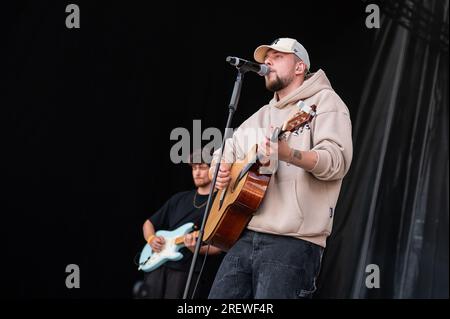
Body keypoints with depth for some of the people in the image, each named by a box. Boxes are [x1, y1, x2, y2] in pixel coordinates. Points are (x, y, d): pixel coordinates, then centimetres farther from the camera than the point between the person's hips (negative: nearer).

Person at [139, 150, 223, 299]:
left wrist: (198, 249, -22)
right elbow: (149, 223, 27)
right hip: (158, 263, 5)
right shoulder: (179, 199, 21)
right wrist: (151, 239, 6)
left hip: (191, 270, -5)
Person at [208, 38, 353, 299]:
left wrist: (288, 155, -30)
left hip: (293, 241, -7)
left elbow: (338, 161, -13)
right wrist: (219, 170, 8)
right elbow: (224, 152, 33)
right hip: (244, 236, 7)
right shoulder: (261, 117, 26)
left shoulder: (323, 101, 2)